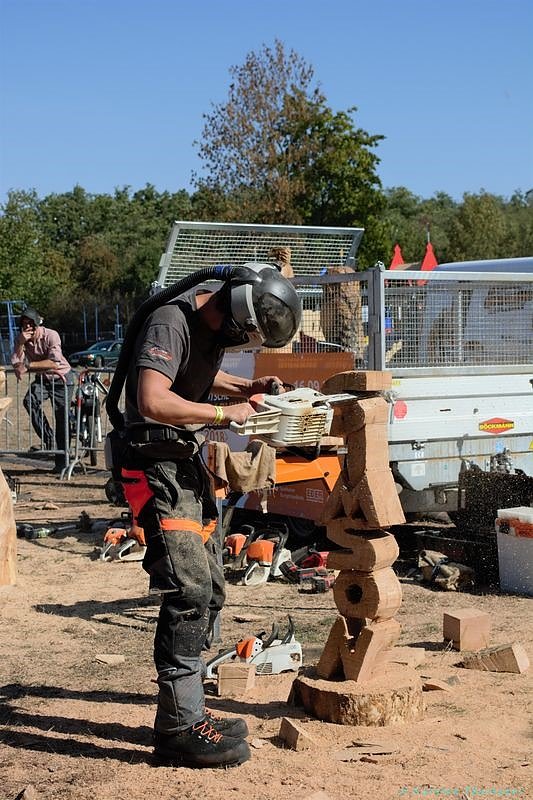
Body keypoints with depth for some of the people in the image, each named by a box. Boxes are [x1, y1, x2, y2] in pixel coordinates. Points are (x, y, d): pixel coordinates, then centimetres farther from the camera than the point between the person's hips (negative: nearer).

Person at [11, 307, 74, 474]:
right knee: (29, 401, -26)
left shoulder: (51, 336, -22)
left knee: (61, 418, -5)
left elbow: (55, 362, -34)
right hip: (42, 379, 4)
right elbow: (16, 364, -17)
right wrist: (21, 343, -29)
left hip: (61, 378, -4)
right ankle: (48, 439, -15)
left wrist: (28, 365, -36)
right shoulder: (21, 340, -7)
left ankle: (61, 460, 5)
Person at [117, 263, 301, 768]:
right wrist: (225, 414, -24)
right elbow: (153, 402, -33)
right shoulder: (170, 324, -20)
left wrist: (245, 387, 14)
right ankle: (178, 728, -6)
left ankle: (185, 710, 21)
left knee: (209, 590, 12)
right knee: (188, 593, -14)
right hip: (157, 469, -10)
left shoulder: (212, 324, 9)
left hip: (188, 466, 10)